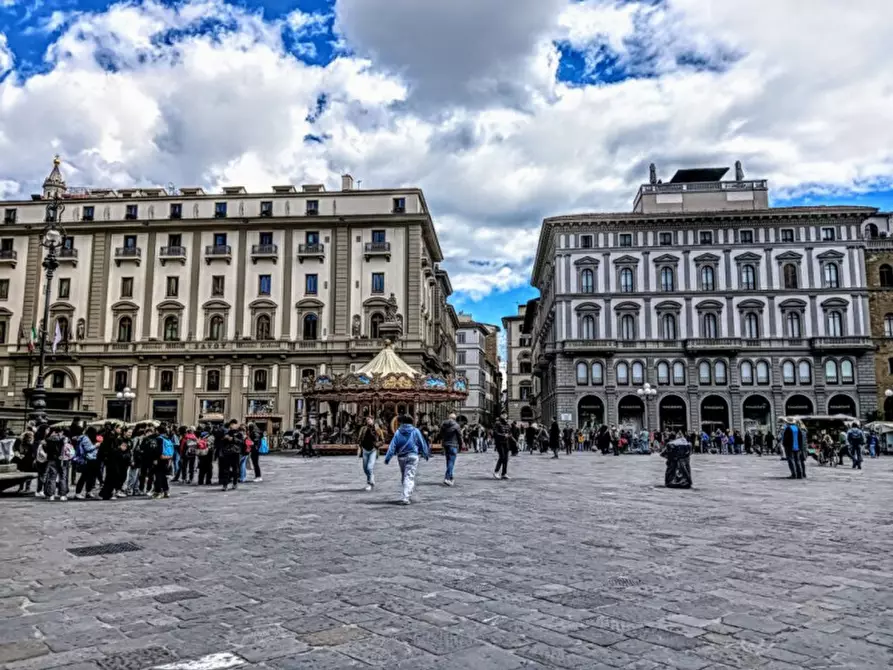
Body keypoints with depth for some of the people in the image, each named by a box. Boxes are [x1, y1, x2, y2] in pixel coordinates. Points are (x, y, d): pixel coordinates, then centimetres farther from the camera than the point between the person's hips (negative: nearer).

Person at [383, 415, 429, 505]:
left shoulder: (398, 432, -2)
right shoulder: (415, 431, -2)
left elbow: (392, 446, -6)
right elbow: (422, 444, 6)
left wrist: (387, 458, -4)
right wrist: (426, 454, 20)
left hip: (401, 457, 2)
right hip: (412, 456, -2)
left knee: (403, 476, 18)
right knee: (409, 477, -5)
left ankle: (408, 496, 28)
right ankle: (406, 497, -18)